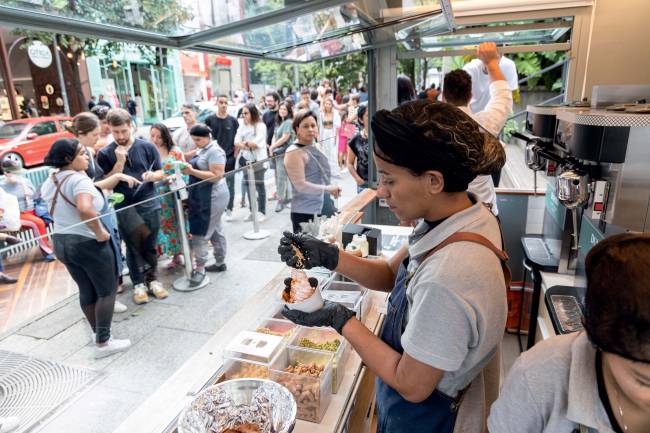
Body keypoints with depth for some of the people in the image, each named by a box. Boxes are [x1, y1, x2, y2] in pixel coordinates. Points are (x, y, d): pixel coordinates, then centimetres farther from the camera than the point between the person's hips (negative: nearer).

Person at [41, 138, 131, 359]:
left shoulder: (49, 182, 7)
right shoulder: (79, 179, -21)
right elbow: (85, 209, -38)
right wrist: (100, 232, -26)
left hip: (61, 242, 9)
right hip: (89, 243, -8)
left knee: (86, 290, 17)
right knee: (107, 291, 3)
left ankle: (99, 333, 30)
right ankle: (103, 343, 7)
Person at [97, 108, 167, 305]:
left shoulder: (147, 147, 0)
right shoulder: (105, 154, -2)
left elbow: (161, 173, 6)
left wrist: (151, 176, -17)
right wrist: (119, 161, -17)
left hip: (150, 204, 1)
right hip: (124, 208, -1)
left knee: (150, 245, 10)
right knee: (134, 247, 8)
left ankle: (152, 279, 27)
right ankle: (138, 284, 22)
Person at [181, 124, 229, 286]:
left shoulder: (215, 151, -16)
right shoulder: (202, 150, 14)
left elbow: (216, 176, -23)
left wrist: (192, 171, -25)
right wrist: (188, 168, 3)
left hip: (212, 197, -10)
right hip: (202, 196, 10)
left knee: (201, 233, -7)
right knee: (215, 231, 16)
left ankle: (200, 269, 1)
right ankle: (220, 263, 27)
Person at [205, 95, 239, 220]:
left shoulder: (233, 120, 3)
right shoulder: (210, 120, 3)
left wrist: (235, 153, -2)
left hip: (230, 157, 0)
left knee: (230, 185, 5)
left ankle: (229, 210, 16)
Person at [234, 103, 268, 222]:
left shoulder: (261, 126, -5)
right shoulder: (242, 125, 10)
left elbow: (257, 143, -15)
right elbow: (236, 142, 0)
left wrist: (244, 143, -2)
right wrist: (249, 145, -18)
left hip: (258, 160, -5)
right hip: (246, 159, 5)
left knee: (259, 185, 0)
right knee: (249, 186, 8)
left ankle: (262, 212, 7)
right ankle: (252, 211, 17)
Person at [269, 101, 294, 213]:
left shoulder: (288, 122, -11)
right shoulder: (279, 122, 16)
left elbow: (285, 138, -17)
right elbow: (275, 136, 14)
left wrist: (272, 147, -9)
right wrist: (272, 147, -4)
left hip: (285, 152, -9)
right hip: (278, 152, 9)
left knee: (281, 176, -6)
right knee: (281, 176, 14)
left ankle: (281, 200, 2)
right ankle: (287, 197, 25)